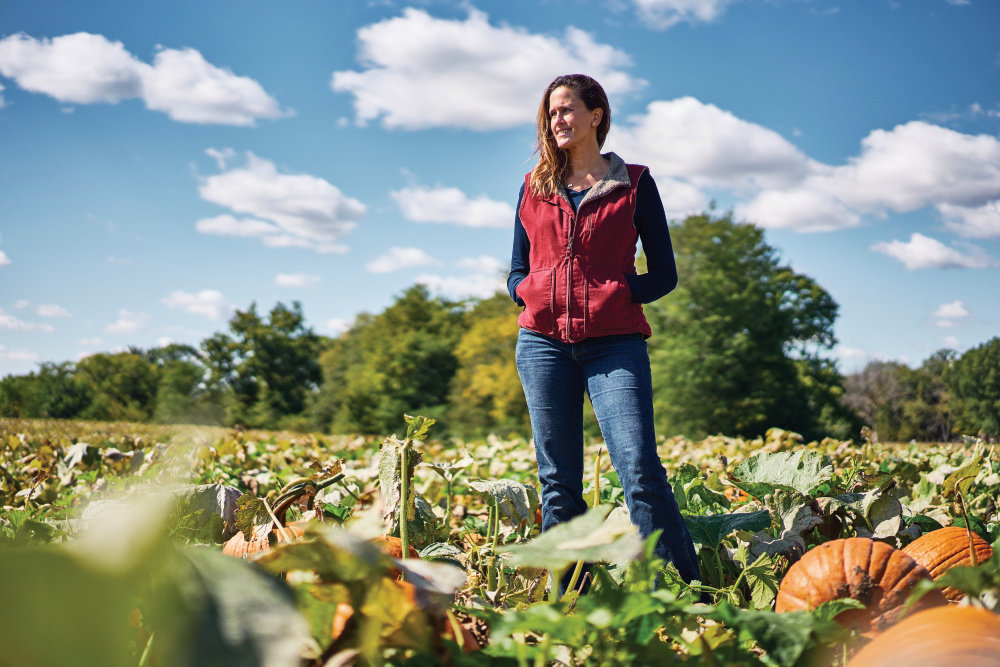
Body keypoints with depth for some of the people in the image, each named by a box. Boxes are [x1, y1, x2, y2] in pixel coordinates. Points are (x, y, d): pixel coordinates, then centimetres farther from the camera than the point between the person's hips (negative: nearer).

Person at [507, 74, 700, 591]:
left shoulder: (634, 183, 9)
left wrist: (622, 293, -9)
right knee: (558, 482, 3)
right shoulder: (534, 188, 17)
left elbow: (664, 274, 8)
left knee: (641, 470, -16)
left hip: (614, 343, -3)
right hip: (543, 341, 3)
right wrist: (529, 292, -3)